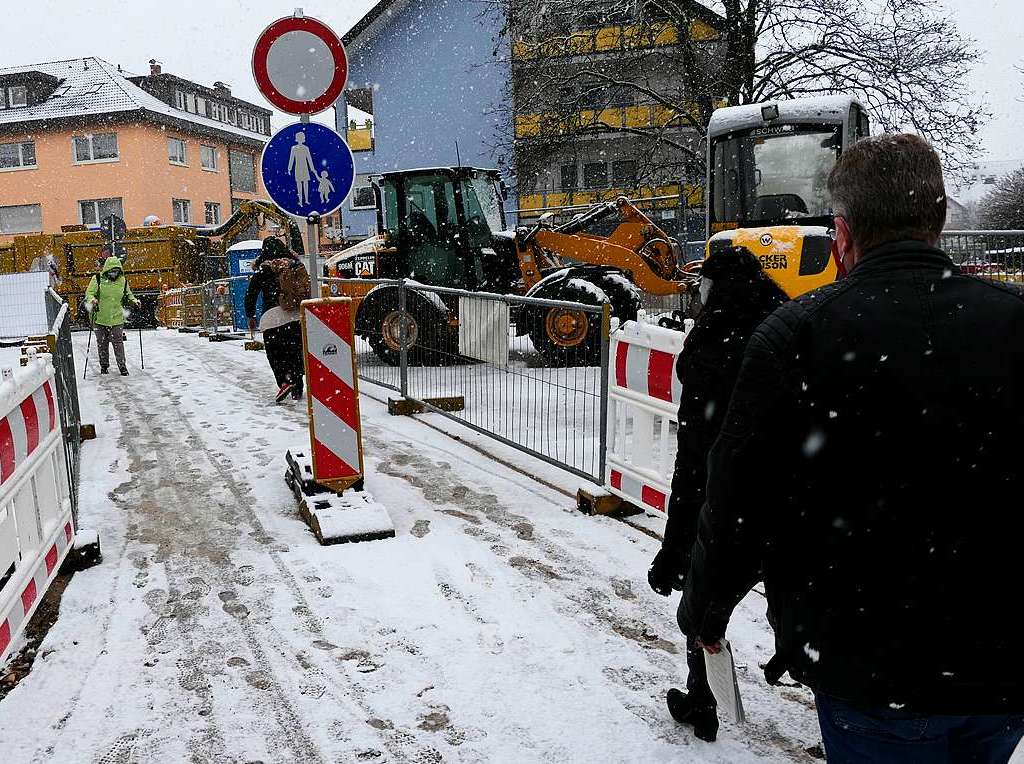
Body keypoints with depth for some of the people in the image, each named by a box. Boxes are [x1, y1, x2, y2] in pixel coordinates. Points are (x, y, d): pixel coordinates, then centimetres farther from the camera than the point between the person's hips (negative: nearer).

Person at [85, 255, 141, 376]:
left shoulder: (122, 281, 4)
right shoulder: (98, 279, -4)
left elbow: (128, 295, 18)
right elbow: (89, 292, -3)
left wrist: (134, 301, 0)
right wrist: (92, 300, -23)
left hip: (117, 319, 1)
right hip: (100, 318, -1)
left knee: (118, 344, -1)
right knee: (102, 344, 10)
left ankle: (122, 366, 10)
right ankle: (104, 366, 24)